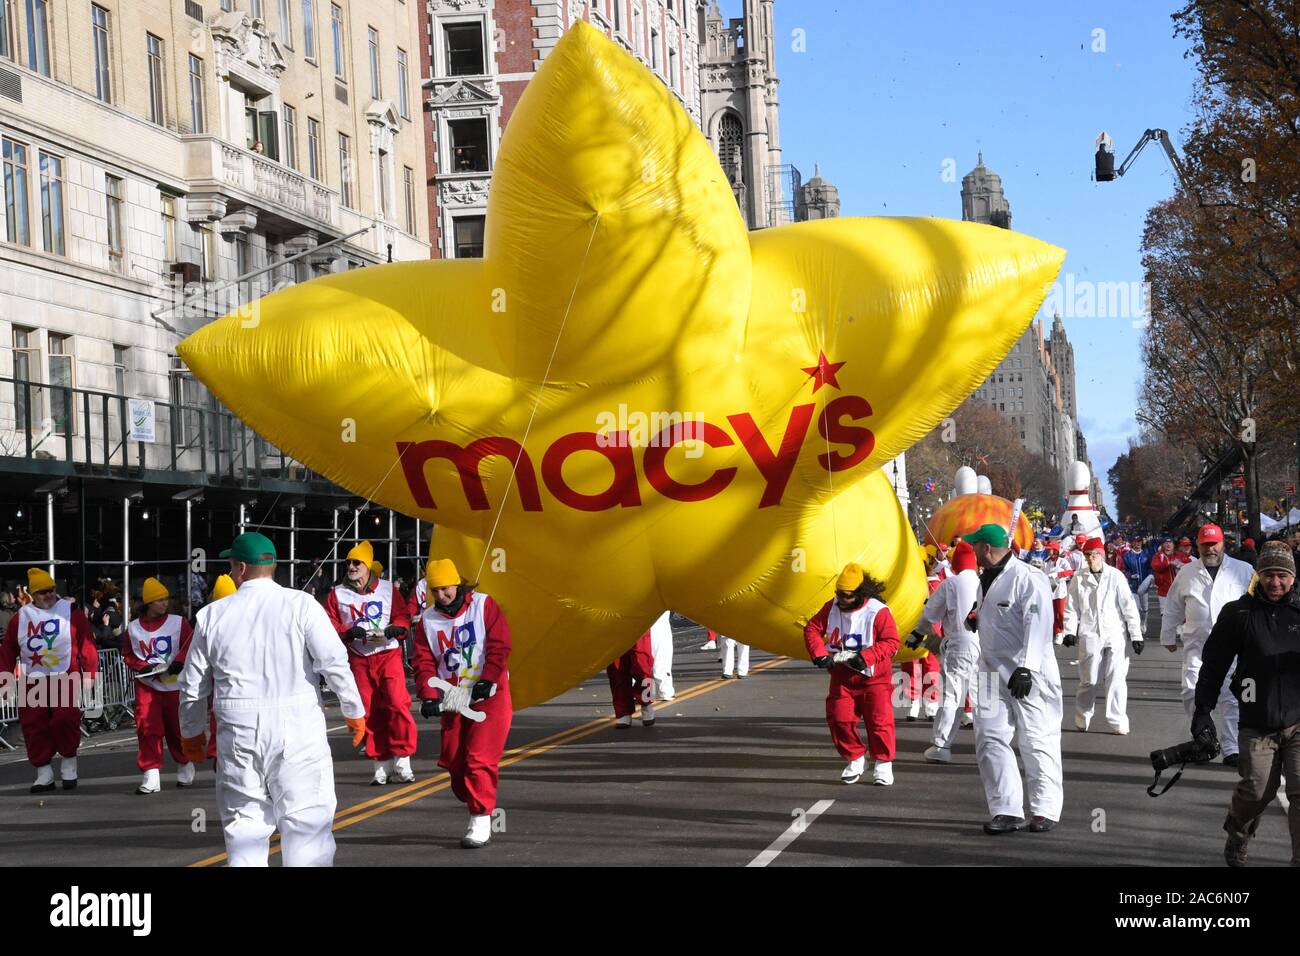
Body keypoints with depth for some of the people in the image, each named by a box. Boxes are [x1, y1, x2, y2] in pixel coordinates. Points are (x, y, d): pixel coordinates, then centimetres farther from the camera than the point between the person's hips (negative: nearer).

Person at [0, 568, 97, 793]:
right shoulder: (20, 617, 8)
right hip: (32, 682, 3)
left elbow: (87, 644, -3)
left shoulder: (71, 612, 0)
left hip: (65, 679, -3)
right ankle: (44, 774, 11)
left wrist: (89, 674, -8)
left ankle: (68, 762, 9)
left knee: (65, 721, -14)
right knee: (34, 728, 1)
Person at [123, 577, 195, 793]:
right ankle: (150, 776, -8)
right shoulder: (133, 628, 3)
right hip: (146, 685, 1)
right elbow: (127, 656, 10)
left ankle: (184, 765, 31)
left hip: (175, 684, 0)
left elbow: (191, 645, -3)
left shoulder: (178, 623, -1)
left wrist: (179, 661, -20)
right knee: (147, 727, -9)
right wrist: (143, 667, -8)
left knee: (177, 727, 7)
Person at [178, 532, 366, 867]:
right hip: (297, 731, -2)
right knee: (307, 819, 0)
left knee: (244, 823, 9)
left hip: (238, 730, 2)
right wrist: (353, 711, 4)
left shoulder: (212, 615, 8)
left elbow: (192, 684, 13)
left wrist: (191, 732, 26)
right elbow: (334, 661, -8)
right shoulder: (300, 604, -1)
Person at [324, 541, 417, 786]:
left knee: (397, 704, -15)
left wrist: (397, 627, -14)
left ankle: (402, 761, -7)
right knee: (369, 712, 2)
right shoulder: (337, 594, 6)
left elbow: (403, 615, 8)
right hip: (358, 659, 1)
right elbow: (330, 626, 2)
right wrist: (348, 632, -17)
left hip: (388, 655, -1)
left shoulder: (387, 589, 6)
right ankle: (381, 765, 11)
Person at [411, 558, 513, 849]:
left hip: (488, 695, -5)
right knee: (453, 760, 3)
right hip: (453, 700, 5)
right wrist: (429, 697, -13)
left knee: (480, 757, -14)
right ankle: (478, 807, 21)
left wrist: (487, 681, -18)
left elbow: (499, 646, -10)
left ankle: (481, 821, -11)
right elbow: (424, 663, 2)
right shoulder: (428, 620, 6)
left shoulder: (483, 605, -5)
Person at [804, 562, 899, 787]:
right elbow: (812, 629, 2)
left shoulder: (878, 612, -16)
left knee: (879, 720, -6)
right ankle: (855, 759, 18)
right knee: (839, 719, 0)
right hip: (842, 675, 4)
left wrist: (865, 657, -25)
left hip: (873, 677, -4)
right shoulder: (832, 608, -1)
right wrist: (820, 654, -14)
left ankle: (883, 763, 9)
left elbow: (891, 642, -16)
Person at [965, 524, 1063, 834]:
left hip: (1029, 675, -8)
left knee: (1036, 740, -1)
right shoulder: (986, 581, 14)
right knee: (989, 737, -2)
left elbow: (1038, 627, -21)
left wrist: (1026, 668, -27)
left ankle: (1045, 809, 11)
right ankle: (1006, 810, 1)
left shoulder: (1028, 579, -14)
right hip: (994, 674, 8)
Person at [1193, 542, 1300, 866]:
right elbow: (1214, 662, 4)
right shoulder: (1239, 613, 1)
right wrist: (1203, 708, 1)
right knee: (1257, 789, 2)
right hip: (1257, 723, -1)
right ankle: (1236, 839, 32)